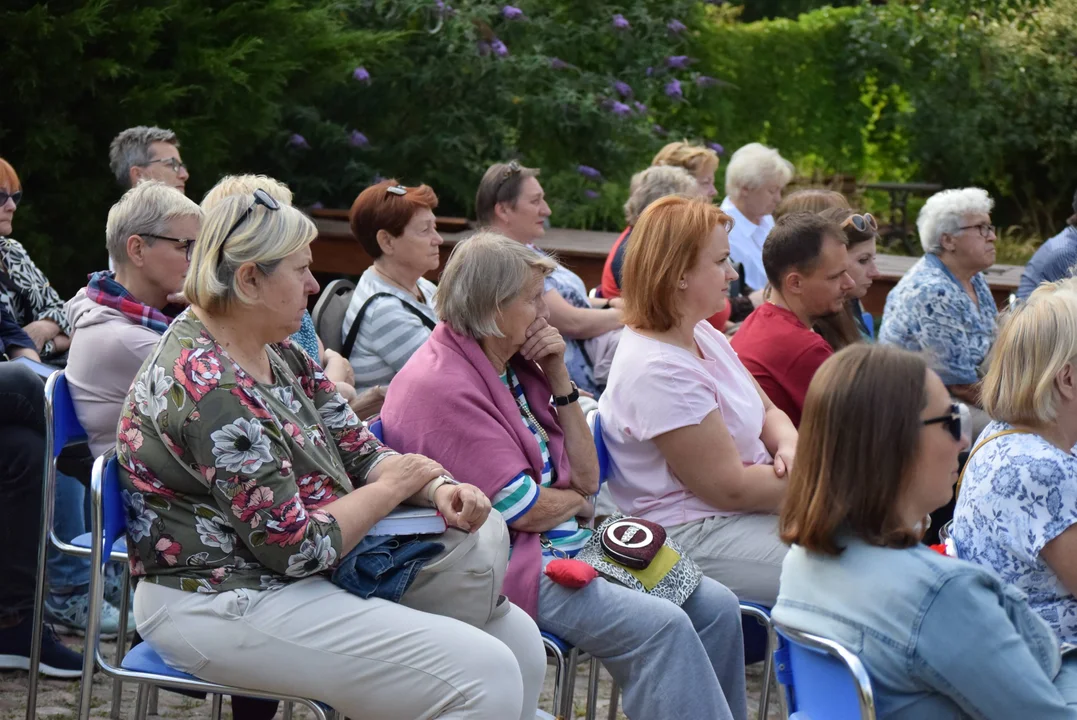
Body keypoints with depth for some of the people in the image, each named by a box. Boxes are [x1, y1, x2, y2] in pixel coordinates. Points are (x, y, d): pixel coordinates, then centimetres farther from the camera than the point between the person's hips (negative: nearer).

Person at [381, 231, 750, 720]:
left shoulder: (514, 365, 12)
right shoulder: (440, 386, -16)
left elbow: (586, 479, 10)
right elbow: (526, 511, -18)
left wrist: (559, 380, 2)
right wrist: (575, 502, 4)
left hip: (570, 544, 10)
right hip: (505, 565, -10)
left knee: (715, 606, -3)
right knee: (659, 626, -25)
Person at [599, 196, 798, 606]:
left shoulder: (705, 337, 8)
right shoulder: (658, 371, -23)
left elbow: (768, 412, 17)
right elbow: (731, 488, -20)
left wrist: (789, 446, -6)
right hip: (697, 537, -10)